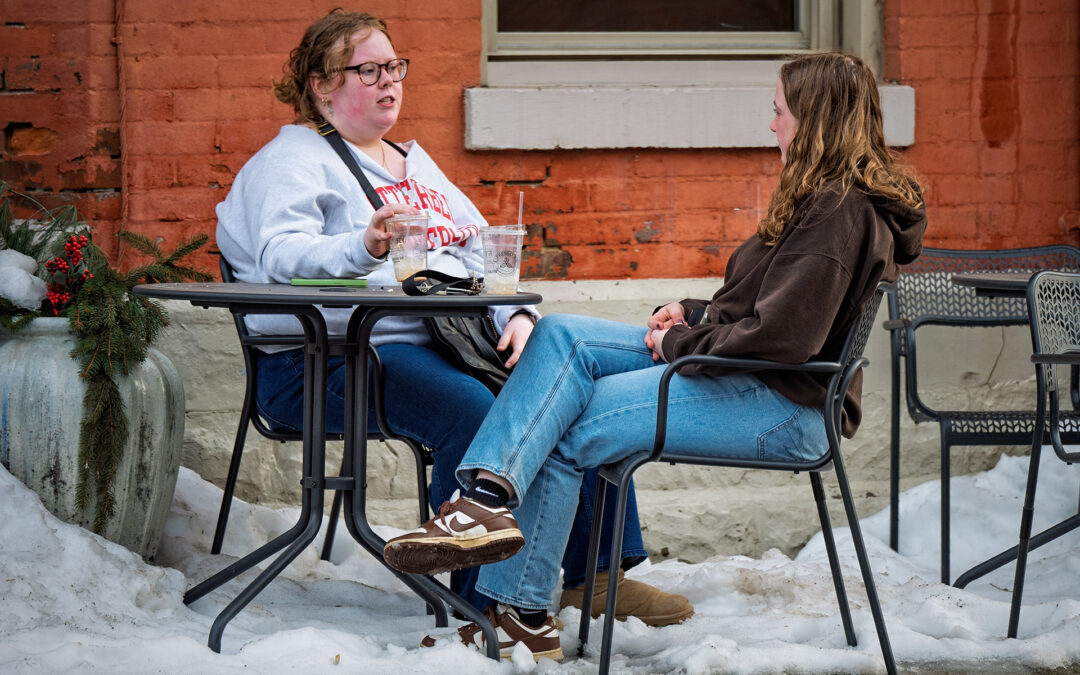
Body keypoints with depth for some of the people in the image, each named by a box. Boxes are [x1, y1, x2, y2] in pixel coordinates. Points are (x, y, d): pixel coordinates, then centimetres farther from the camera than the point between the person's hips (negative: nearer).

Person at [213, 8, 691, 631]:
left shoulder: (414, 161, 28)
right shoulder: (291, 160, 3)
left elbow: (479, 253, 24)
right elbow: (282, 255, -17)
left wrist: (516, 315, 3)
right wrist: (364, 248, -37)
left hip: (445, 344, 8)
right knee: (477, 414, -33)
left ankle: (598, 571, -8)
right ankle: (488, 602, -26)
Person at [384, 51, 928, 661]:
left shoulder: (842, 212, -16)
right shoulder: (824, 197, 17)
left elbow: (780, 336, -25)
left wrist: (677, 343, -13)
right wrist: (693, 315, 10)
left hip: (785, 406, -10)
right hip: (746, 375, 10)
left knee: (566, 431, -13)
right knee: (561, 334, -8)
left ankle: (520, 611, -10)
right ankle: (491, 496, -22)